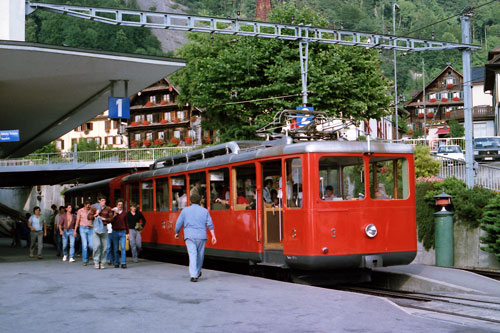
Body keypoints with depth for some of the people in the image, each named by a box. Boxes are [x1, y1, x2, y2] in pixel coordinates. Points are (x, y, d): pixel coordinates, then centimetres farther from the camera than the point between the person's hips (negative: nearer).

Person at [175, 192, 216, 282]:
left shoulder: (185, 210, 7)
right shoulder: (204, 211, 8)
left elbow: (179, 223, 7)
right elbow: (210, 224, 0)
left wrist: (177, 233, 24)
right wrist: (213, 236, -2)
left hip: (189, 236, -1)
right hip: (201, 235, 1)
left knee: (192, 254, -7)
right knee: (200, 254, 16)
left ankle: (193, 275, -18)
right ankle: (197, 272, 30)